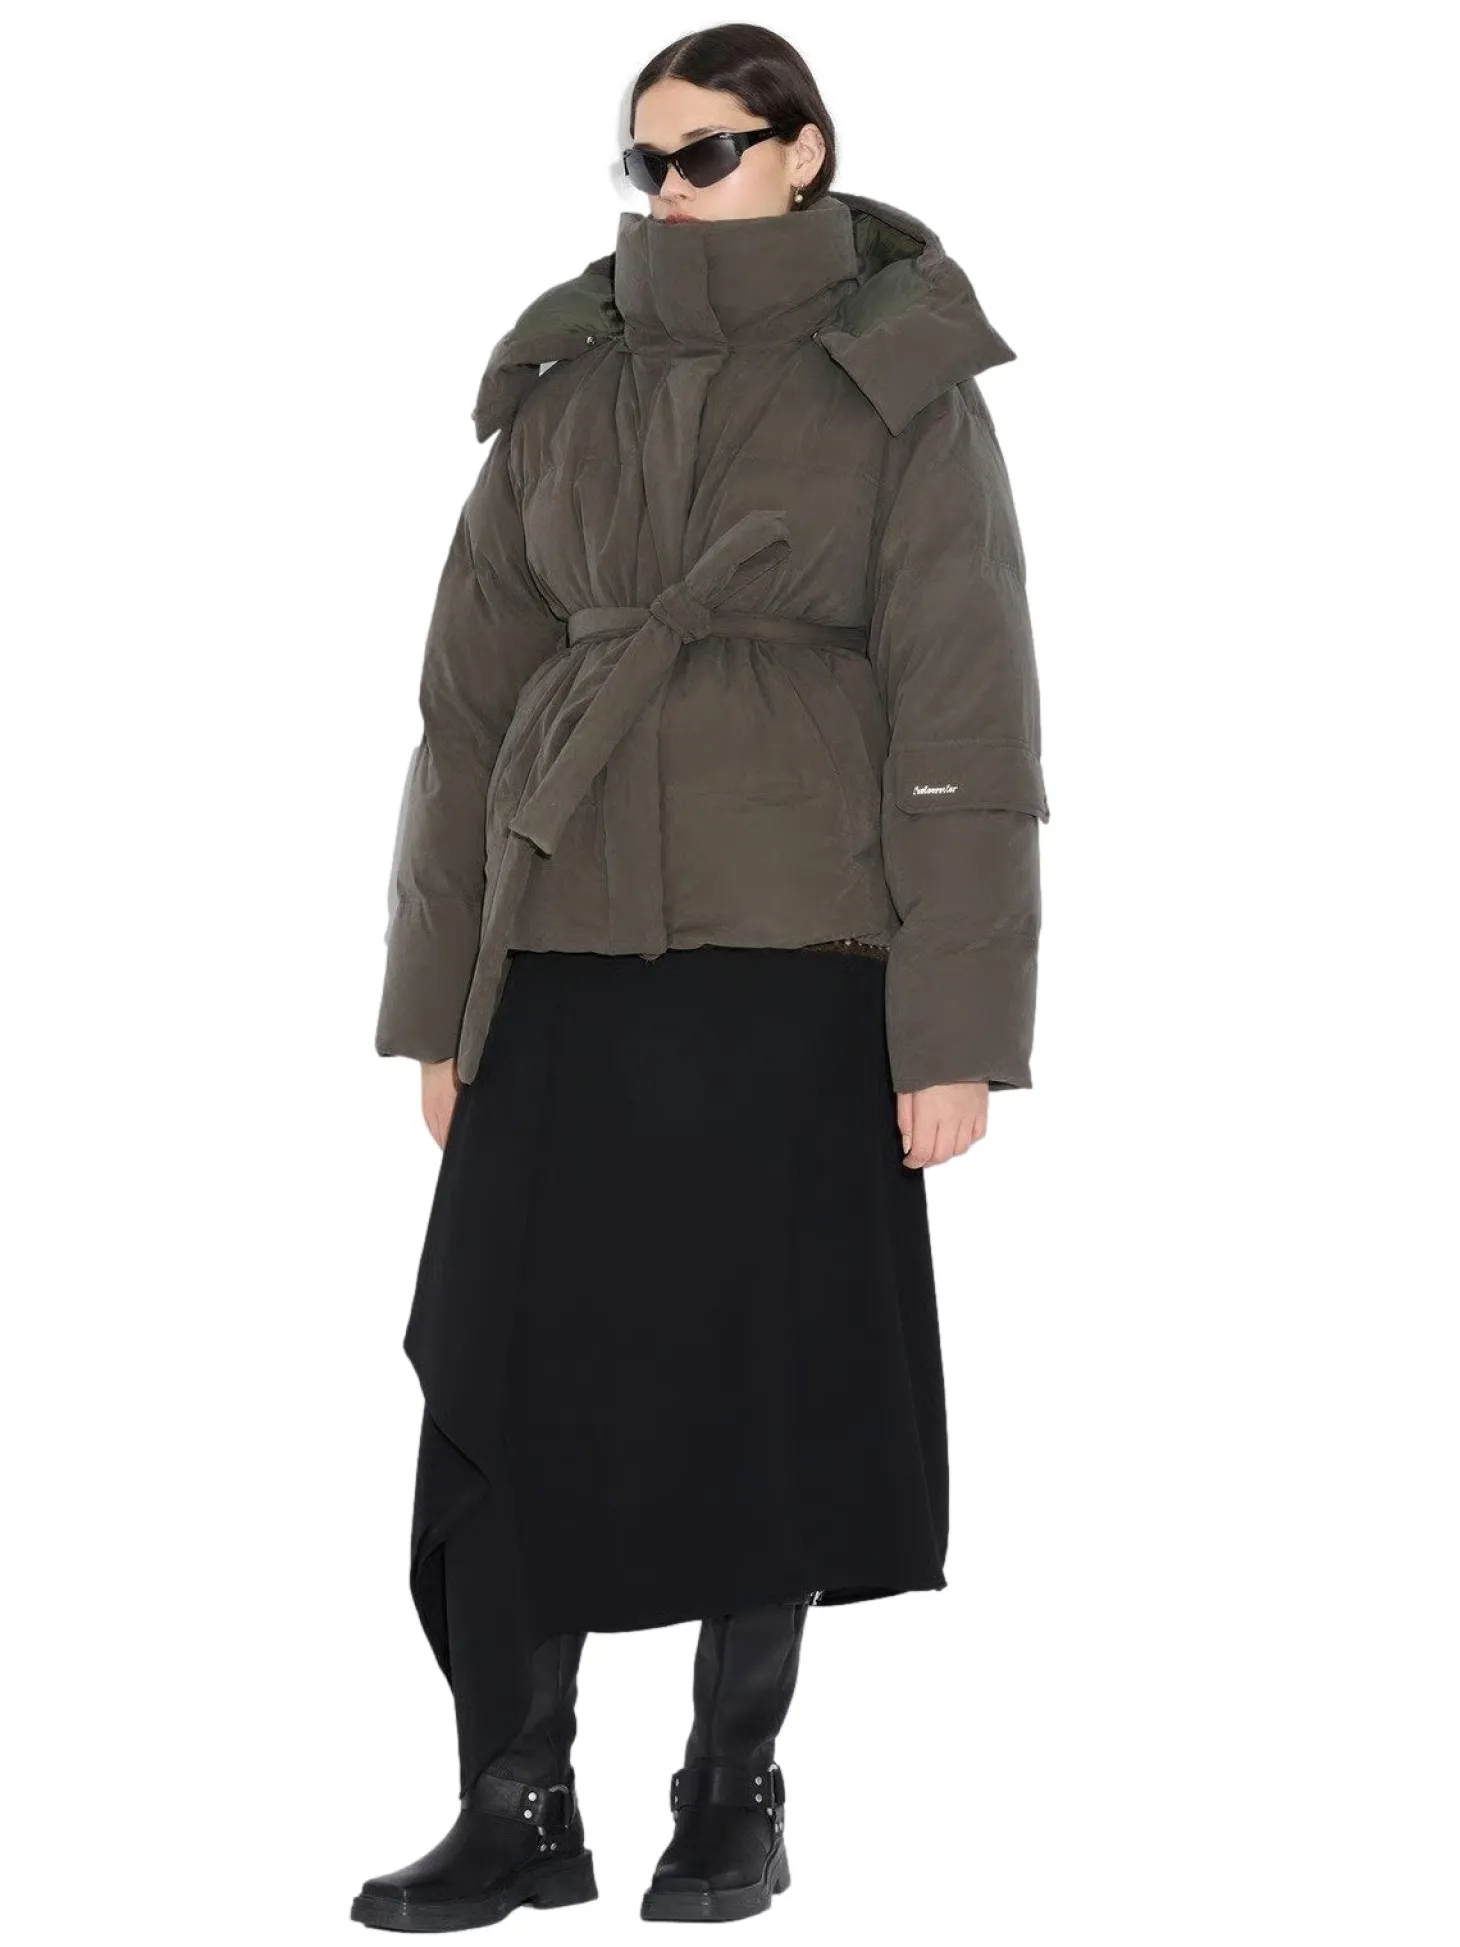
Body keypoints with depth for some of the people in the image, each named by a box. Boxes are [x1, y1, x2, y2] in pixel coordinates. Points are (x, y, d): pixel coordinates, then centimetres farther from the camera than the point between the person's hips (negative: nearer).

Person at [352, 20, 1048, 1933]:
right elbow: (472, 693, 9)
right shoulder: (564, 381, 8)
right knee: (511, 1365, 0)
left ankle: (738, 1792, 20)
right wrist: (439, 997, 7)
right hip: (569, 950, 3)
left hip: (792, 959, -3)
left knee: (767, 1376, 5)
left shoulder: (901, 393, -3)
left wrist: (956, 1030, -10)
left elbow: (963, 718, -6)